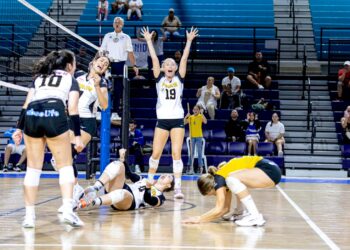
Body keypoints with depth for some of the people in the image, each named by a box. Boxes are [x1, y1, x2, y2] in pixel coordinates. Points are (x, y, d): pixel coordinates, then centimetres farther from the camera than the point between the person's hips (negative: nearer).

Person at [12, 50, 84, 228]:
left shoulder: (39, 77, 31)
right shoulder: (70, 79, 21)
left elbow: (27, 104, 19)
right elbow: (72, 109, 8)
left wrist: (19, 128, 17)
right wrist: (77, 136, 5)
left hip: (31, 116, 3)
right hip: (55, 116, -3)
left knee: (33, 167, 11)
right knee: (65, 165, 6)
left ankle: (29, 215, 9)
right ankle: (68, 210, -8)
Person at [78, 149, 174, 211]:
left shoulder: (160, 197, 16)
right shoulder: (146, 181, 37)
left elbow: (148, 200, -6)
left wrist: (148, 188, -24)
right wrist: (122, 158, 20)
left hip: (129, 202, -6)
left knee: (123, 193, -44)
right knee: (118, 165, -19)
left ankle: (88, 203, -61)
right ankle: (94, 189, -39)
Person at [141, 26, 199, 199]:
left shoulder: (179, 79, 6)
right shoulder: (159, 79, 6)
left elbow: (184, 58, 1)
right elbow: (154, 58, 1)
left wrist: (189, 41, -1)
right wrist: (148, 40, 1)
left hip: (177, 121, 0)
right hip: (162, 121, 0)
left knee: (176, 153, -6)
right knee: (156, 154, 2)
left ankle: (177, 188, -5)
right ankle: (149, 182, 23)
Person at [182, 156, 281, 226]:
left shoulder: (219, 180, -9)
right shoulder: (224, 175, 17)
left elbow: (218, 210, -11)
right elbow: (225, 208, 21)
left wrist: (199, 219, -3)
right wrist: (207, 217, 14)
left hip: (271, 171, -10)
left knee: (232, 179, -24)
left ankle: (255, 216, -20)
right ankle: (241, 212, 13)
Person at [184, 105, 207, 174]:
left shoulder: (200, 116, 0)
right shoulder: (190, 117, 8)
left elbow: (205, 122, -18)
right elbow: (184, 122, 0)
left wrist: (202, 113, -21)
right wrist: (186, 116, -13)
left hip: (199, 136, -2)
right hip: (192, 136, 2)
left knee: (199, 152, 0)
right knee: (191, 152, 3)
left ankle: (200, 167, 5)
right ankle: (191, 167, 4)